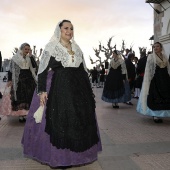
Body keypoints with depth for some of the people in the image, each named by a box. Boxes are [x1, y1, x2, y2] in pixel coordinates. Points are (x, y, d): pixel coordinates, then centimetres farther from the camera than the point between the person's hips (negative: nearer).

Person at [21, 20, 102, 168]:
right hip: (58, 88, -5)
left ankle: (76, 152, 24)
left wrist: (89, 91, 13)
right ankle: (59, 156, 11)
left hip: (78, 88, 6)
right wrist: (42, 90, -16)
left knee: (80, 119, 8)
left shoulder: (77, 48, 13)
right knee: (59, 121, -2)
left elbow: (83, 71, 16)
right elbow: (43, 70, -6)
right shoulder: (51, 47, -2)